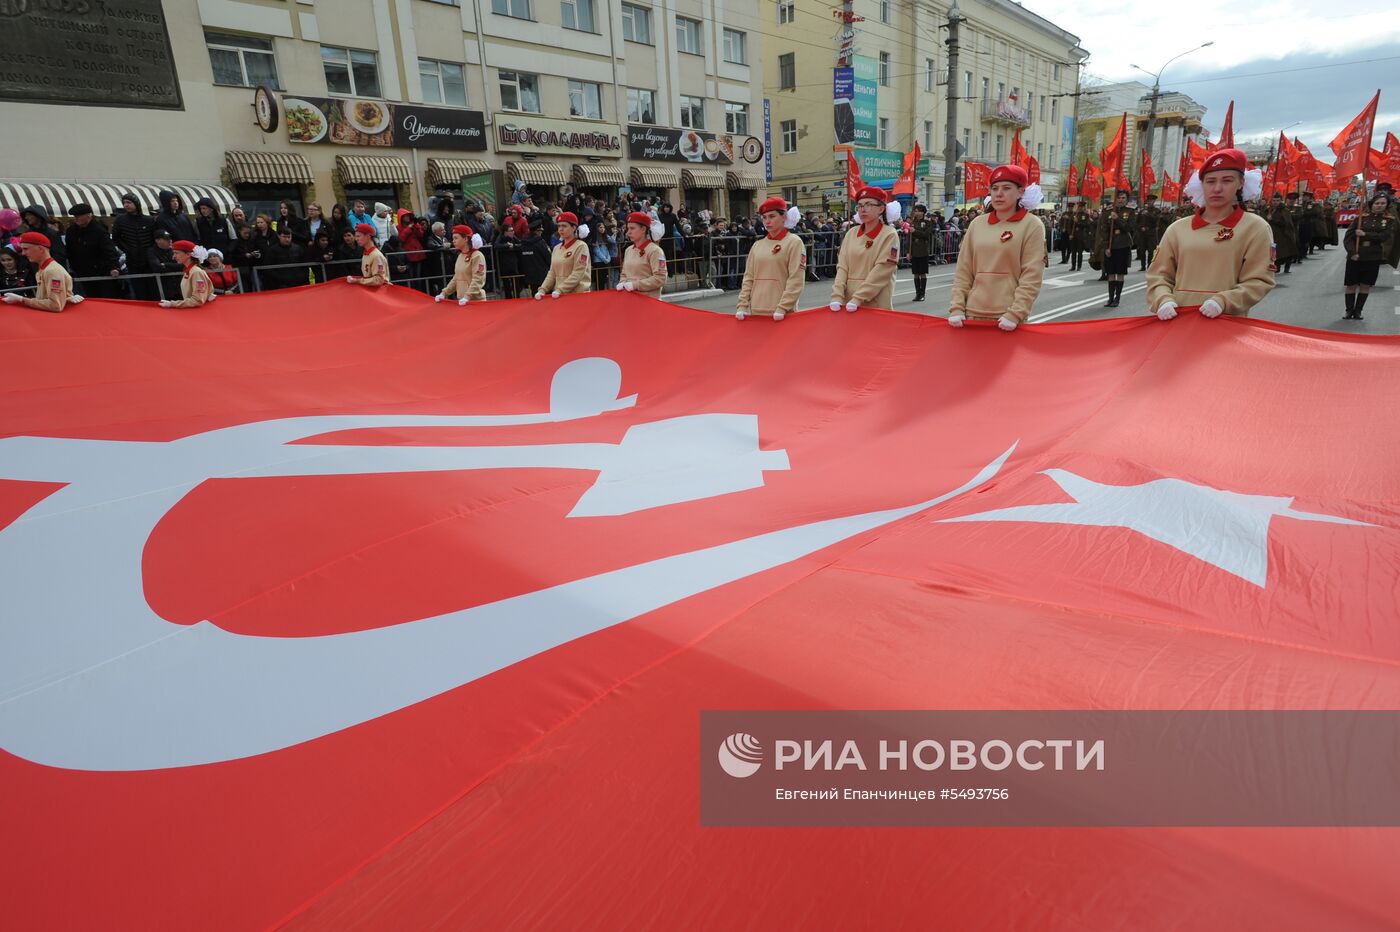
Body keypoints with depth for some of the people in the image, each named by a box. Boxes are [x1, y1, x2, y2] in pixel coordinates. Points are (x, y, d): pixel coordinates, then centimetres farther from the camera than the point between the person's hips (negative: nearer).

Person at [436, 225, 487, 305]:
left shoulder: (477, 256, -10)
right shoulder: (460, 256, 13)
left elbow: (477, 280, -17)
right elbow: (456, 278, 18)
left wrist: (467, 297, -26)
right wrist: (444, 293, 10)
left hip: (475, 300, -7)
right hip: (461, 300, 7)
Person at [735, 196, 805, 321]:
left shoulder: (794, 242, -2)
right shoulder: (757, 245, 11)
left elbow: (796, 280, -10)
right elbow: (748, 277, 11)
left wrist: (782, 308, -18)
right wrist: (742, 305, 1)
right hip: (757, 311, 5)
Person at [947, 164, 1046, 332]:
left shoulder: (1032, 225, -1)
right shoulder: (977, 224, 9)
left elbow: (1032, 276, -8)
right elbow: (963, 271, 8)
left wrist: (1015, 314, -16)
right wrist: (957, 307, -2)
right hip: (973, 313, 3)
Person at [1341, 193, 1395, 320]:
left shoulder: (1389, 220, 4)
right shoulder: (1361, 218, 0)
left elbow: (1384, 236, -12)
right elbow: (1348, 237, -4)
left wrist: (1365, 234, -17)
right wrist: (1352, 252, -16)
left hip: (1373, 258, 1)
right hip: (1355, 257, -1)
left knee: (1366, 286, 4)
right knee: (1351, 285, 1)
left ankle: (1358, 311, 14)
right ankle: (1349, 310, 13)